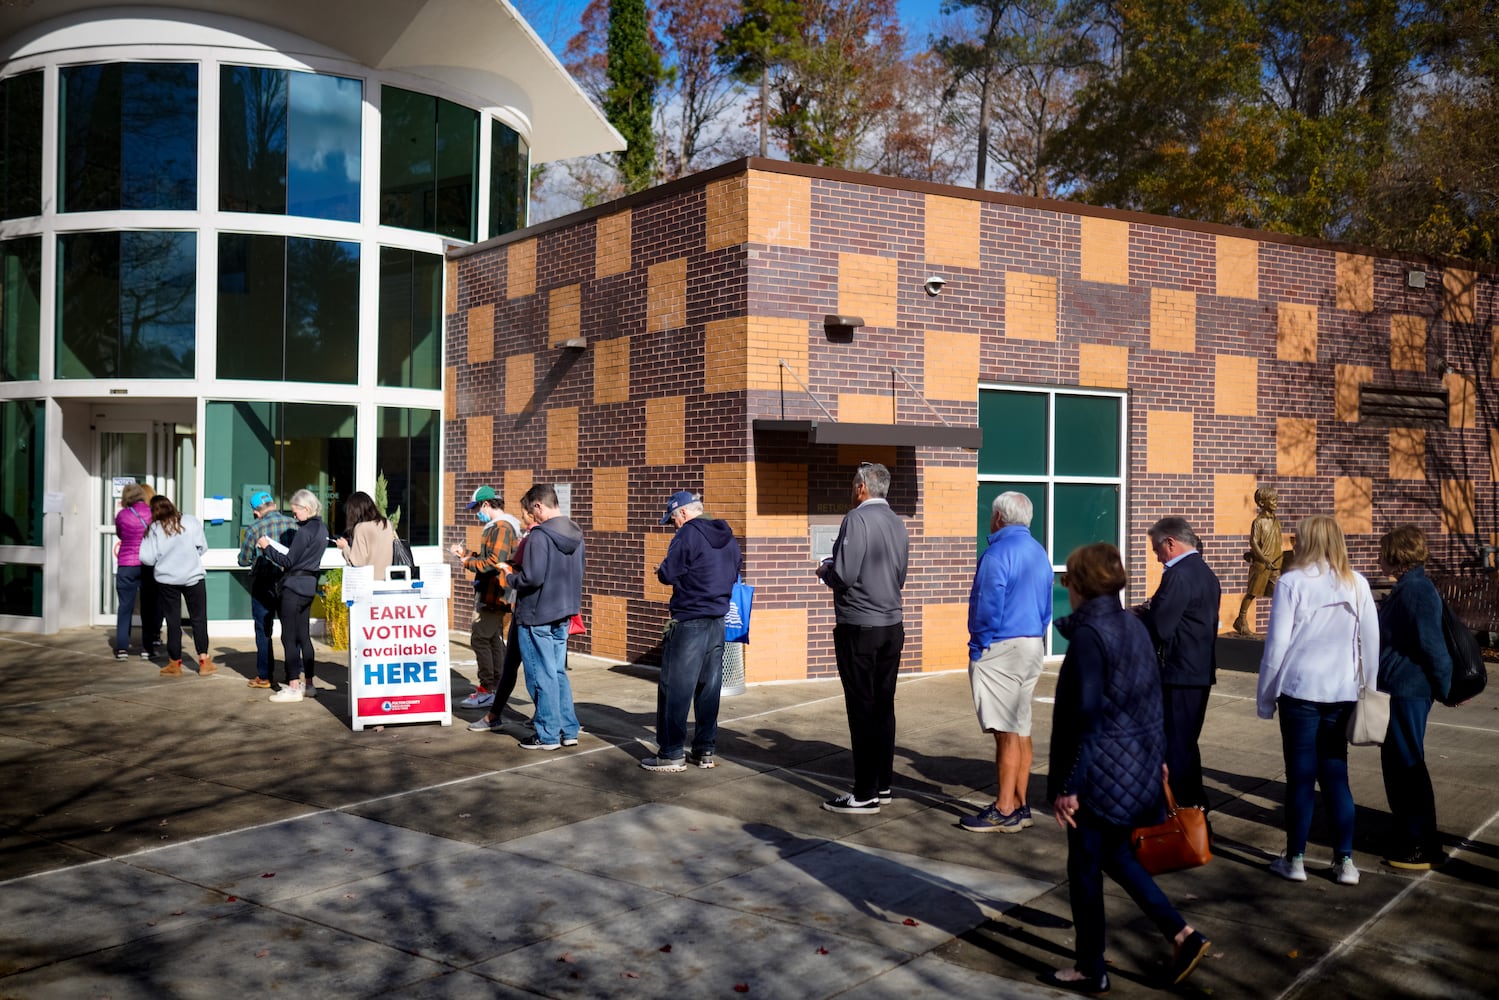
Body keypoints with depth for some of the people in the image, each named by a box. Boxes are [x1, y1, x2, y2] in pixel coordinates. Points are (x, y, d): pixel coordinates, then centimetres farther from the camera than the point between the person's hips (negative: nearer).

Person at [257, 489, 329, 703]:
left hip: (294, 585, -9)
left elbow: (288, 561, -14)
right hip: (309, 585, 9)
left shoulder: (304, 531, -16)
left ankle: (294, 687, -1)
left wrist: (267, 547, -4)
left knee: (289, 637, -3)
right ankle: (308, 684, 17)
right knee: (303, 636, 14)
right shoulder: (321, 530, 11)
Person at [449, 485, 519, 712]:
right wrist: (465, 553, 15)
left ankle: (487, 690, -6)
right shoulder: (497, 527, 17)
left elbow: (494, 563, -23)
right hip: (492, 594, 11)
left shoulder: (501, 527, -16)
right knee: (494, 640, 14)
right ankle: (498, 688, 19)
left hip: (493, 595, -11)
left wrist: (468, 563, -11)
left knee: (480, 639, -8)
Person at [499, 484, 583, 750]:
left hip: (537, 616, -8)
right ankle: (568, 730, 20)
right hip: (563, 613, 8)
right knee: (558, 673, 16)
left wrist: (509, 573, -5)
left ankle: (548, 735, 9)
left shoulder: (540, 535, -19)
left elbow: (532, 578, -25)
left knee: (542, 676, 2)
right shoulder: (575, 533, 8)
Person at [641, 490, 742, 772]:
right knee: (709, 688, 12)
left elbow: (667, 574, -13)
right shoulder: (729, 538, 12)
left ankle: (672, 754, 2)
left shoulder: (689, 533, -12)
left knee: (675, 689, -1)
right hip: (718, 622, 8)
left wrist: (661, 569, 8)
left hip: (689, 624, -8)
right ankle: (706, 750, 17)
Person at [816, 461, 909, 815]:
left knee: (862, 710, -3)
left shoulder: (857, 518, -14)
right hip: (892, 626, 8)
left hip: (859, 629, -7)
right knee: (884, 707, 13)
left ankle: (866, 794, 1)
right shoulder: (897, 523, 10)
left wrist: (825, 570, 2)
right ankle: (882, 785, 21)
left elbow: (844, 575, -20)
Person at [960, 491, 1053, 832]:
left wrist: (977, 648, -8)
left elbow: (988, 607, -16)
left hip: (1001, 649, -9)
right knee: (1021, 728, 13)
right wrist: (1036, 639, 19)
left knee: (1006, 731, -6)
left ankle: (1005, 811, -3)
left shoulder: (998, 553, -14)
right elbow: (1046, 606, 17)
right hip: (1032, 647, 9)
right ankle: (1018, 804, 19)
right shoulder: (1039, 552, 13)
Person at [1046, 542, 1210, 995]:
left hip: (1102, 771, -8)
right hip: (1140, 766, 8)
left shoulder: (1089, 634, -18)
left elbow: (1085, 716, -21)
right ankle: (1182, 934, 18)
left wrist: (1066, 785, -17)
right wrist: (1153, 761, 22)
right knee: (1114, 854, 23)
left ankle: (1091, 971, 18)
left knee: (1085, 869, 6)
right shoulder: (1134, 626, 7)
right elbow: (1150, 701, 13)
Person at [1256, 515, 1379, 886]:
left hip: (1301, 690, -3)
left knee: (1301, 776, 5)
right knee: (1336, 774, 12)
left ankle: (1295, 860, 13)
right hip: (1342, 693, 3)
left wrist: (1265, 696, 2)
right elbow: (1371, 641, 7)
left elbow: (1277, 643, -7)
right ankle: (1345, 861, 14)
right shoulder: (1357, 584, 2)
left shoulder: (1292, 582, -9)